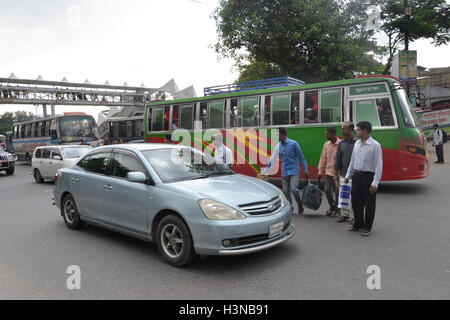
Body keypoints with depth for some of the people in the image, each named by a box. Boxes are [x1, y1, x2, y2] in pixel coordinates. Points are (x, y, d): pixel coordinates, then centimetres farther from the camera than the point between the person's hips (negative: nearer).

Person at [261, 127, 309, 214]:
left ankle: (300, 205, 11)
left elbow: (301, 157, -2)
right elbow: (273, 159, 13)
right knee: (285, 191, 5)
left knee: (294, 189, -13)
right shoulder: (278, 146, 7)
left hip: (293, 171, -5)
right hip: (284, 172, 5)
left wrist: (305, 170, -4)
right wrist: (264, 171, 13)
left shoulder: (293, 144, -6)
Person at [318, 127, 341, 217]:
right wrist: (320, 171, 9)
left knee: (337, 192, 4)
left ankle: (336, 209, 21)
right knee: (327, 190, 7)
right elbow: (323, 158, 11)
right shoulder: (326, 144, 6)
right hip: (328, 172, 5)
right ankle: (331, 207, 27)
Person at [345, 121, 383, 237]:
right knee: (356, 201, 13)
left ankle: (367, 228, 16)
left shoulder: (375, 145, -11)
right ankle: (358, 224, 28)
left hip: (368, 176, -6)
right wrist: (348, 175, 19)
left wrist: (375, 182, -18)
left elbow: (378, 165, -13)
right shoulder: (357, 144, 10)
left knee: (369, 203, 4)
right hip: (356, 175, 7)